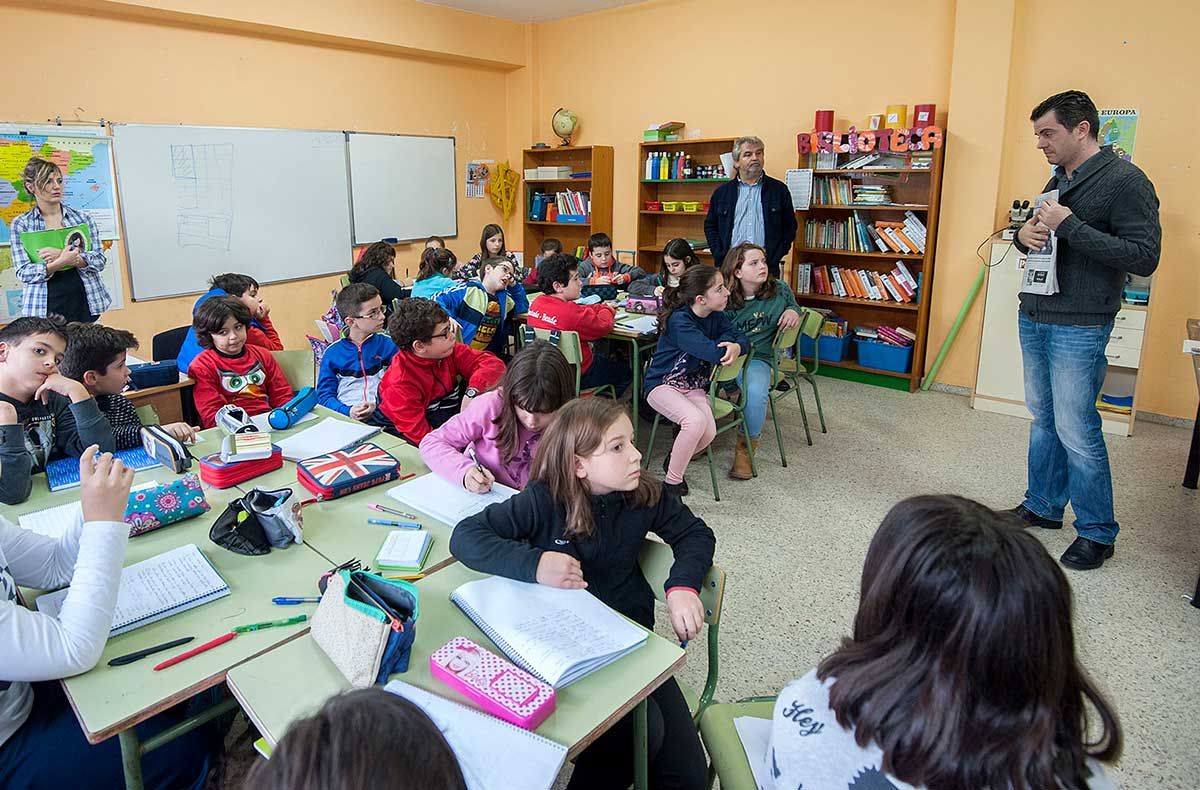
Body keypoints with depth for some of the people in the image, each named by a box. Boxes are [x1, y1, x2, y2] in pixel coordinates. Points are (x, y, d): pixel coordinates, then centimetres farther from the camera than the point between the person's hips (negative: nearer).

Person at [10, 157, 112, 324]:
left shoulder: (82, 218, 6)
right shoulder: (20, 224, 4)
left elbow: (99, 259, 0)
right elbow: (23, 272, -3)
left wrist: (68, 257, -17)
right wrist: (60, 263, -20)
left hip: (84, 303, 1)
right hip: (44, 307, -1)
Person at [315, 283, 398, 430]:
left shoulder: (388, 344, 9)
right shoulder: (332, 353, 9)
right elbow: (324, 395, 9)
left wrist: (378, 406, -10)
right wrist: (348, 411, -11)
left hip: (384, 418, 1)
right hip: (346, 421, 0)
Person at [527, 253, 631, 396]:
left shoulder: (536, 303, -6)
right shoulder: (569, 312, -32)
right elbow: (603, 326, -16)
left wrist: (601, 307, 4)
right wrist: (607, 310, 3)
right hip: (577, 376, -8)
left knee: (604, 357, 33)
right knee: (627, 371, 14)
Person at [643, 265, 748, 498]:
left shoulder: (716, 317, 3)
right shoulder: (680, 321, -22)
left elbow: (744, 340, 0)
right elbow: (715, 353, -30)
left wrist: (736, 347, -25)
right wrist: (726, 339, -8)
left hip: (693, 385, 6)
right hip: (662, 384, -6)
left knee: (708, 432, -21)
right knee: (696, 420, -33)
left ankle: (675, 458, 12)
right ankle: (671, 483, -15)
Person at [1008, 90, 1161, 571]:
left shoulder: (1125, 181, -12)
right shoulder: (1058, 181, 13)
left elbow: (1144, 258, -18)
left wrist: (1070, 226, -22)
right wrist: (1024, 235, -1)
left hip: (1079, 328, -8)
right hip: (1033, 318, 8)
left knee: (1076, 431, -3)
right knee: (1044, 419, 16)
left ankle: (1097, 533, 12)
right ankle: (1043, 506, 30)